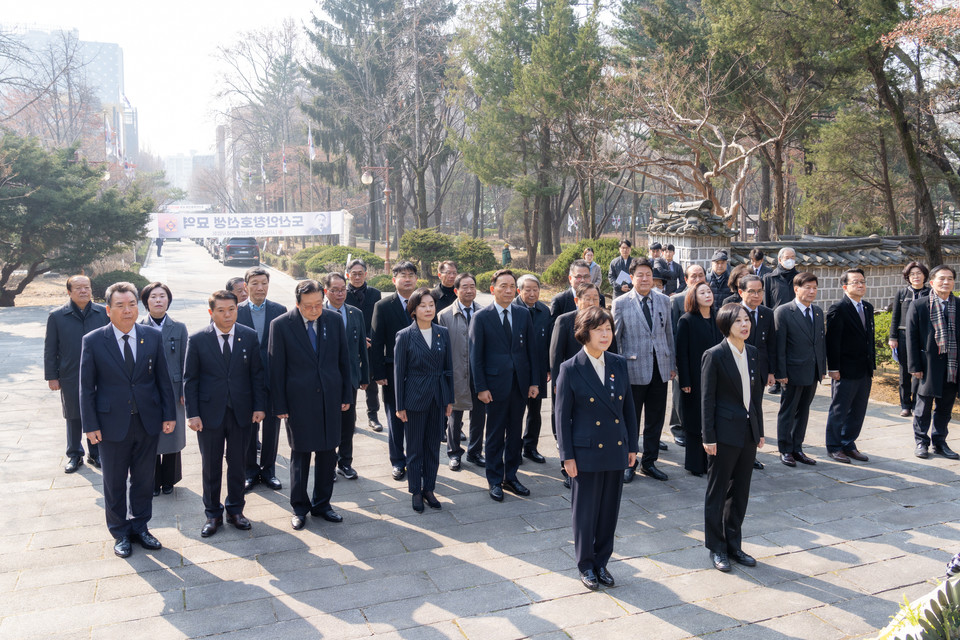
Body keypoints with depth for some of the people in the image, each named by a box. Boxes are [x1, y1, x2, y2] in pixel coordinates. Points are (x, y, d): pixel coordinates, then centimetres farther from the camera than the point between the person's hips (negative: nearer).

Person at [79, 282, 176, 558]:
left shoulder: (153, 336, -2)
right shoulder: (93, 341, -7)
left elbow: (163, 378, 3)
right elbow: (86, 387, -4)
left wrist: (169, 414, 1)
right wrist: (90, 425, -7)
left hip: (147, 421, 2)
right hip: (112, 424, -2)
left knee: (144, 480, 14)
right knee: (114, 483, 13)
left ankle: (140, 527, 33)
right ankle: (120, 533, 31)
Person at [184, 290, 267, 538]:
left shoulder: (249, 336, -1)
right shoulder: (197, 340, -6)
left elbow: (257, 374, 2)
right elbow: (190, 379, -3)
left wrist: (259, 406, -3)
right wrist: (192, 413, -8)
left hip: (241, 411, 1)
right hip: (210, 412, -1)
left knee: (238, 463, 12)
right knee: (211, 466, 10)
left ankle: (235, 510, 29)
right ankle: (213, 514, 25)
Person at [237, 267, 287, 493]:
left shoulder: (280, 311, 1)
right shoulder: (237, 312, -2)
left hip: (273, 378, 1)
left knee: (272, 425, 10)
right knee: (248, 427, 10)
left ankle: (268, 470, 25)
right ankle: (250, 471, 25)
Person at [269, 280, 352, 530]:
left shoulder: (334, 320, 1)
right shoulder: (281, 325, -9)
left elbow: (343, 360, 7)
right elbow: (276, 368, -6)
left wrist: (346, 395, 6)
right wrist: (280, 405, -6)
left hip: (330, 398, 3)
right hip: (299, 401, -3)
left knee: (328, 453, 11)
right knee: (300, 455, 8)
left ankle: (321, 504, 28)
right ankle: (300, 507, 25)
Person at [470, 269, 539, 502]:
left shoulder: (524, 316, 6)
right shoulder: (481, 317, -5)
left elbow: (531, 351, 9)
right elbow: (475, 356, -5)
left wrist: (534, 382, 3)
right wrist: (481, 387, -10)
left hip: (520, 384, 4)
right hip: (496, 384, -4)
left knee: (515, 434, 13)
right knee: (495, 436, 7)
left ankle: (511, 477, 27)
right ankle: (495, 481, 20)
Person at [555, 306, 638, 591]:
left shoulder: (619, 364, 4)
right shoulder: (570, 369, -10)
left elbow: (628, 408, 10)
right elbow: (562, 416, -7)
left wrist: (632, 445, 9)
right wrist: (567, 456, -8)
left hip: (616, 450, 4)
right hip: (587, 451, -4)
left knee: (609, 509, 13)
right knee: (586, 510, 7)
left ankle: (601, 562, 30)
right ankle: (586, 565, 25)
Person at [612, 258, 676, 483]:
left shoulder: (664, 301, 7)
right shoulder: (621, 303, -5)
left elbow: (668, 333, 12)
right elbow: (614, 337, -1)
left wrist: (672, 364, 11)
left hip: (660, 369, 4)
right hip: (634, 369, -4)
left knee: (655, 420, 12)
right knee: (630, 420, 7)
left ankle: (649, 462, 26)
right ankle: (628, 464, 22)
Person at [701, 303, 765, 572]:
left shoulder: (753, 352, 7)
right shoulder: (715, 355, -12)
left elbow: (756, 394, 12)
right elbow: (707, 399, -11)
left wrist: (760, 430, 11)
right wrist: (708, 437, -13)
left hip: (749, 432, 6)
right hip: (726, 433, -6)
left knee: (740, 492, 14)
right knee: (717, 492, 6)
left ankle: (734, 545, 27)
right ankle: (716, 548, 19)